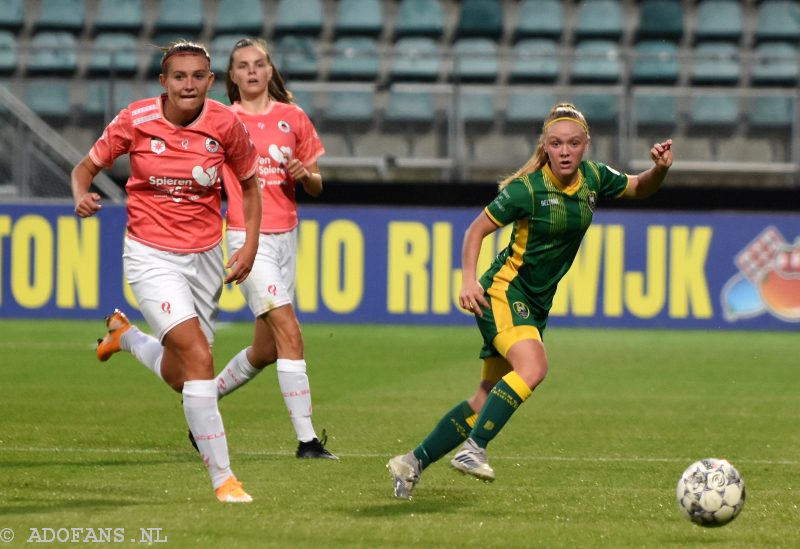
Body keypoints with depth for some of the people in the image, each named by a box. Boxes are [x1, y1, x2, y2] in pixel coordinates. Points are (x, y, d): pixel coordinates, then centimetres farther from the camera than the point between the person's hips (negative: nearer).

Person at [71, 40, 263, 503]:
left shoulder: (226, 124, -7)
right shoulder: (136, 120, -12)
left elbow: (249, 183, 9)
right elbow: (86, 166, 1)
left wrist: (251, 245, -1)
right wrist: (82, 197, -21)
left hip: (205, 256, 4)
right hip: (152, 255, -4)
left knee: (179, 378, 12)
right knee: (198, 357, -22)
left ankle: (126, 334, 45)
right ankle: (222, 477, -16)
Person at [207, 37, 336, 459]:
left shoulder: (293, 118, 8)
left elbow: (316, 186, 12)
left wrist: (304, 174, -9)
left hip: (285, 236, 5)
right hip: (248, 236, -5)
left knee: (265, 351, 9)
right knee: (289, 333, -17)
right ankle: (306, 439, -17)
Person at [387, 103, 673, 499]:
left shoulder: (592, 177, 2)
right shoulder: (528, 189, -15)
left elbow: (640, 189, 19)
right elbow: (476, 230, -7)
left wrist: (660, 168, -2)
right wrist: (469, 279, -21)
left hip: (536, 304, 7)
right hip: (504, 291, -7)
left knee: (488, 400, 6)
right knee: (533, 366, -32)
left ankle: (412, 463, 15)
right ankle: (473, 449, -29)